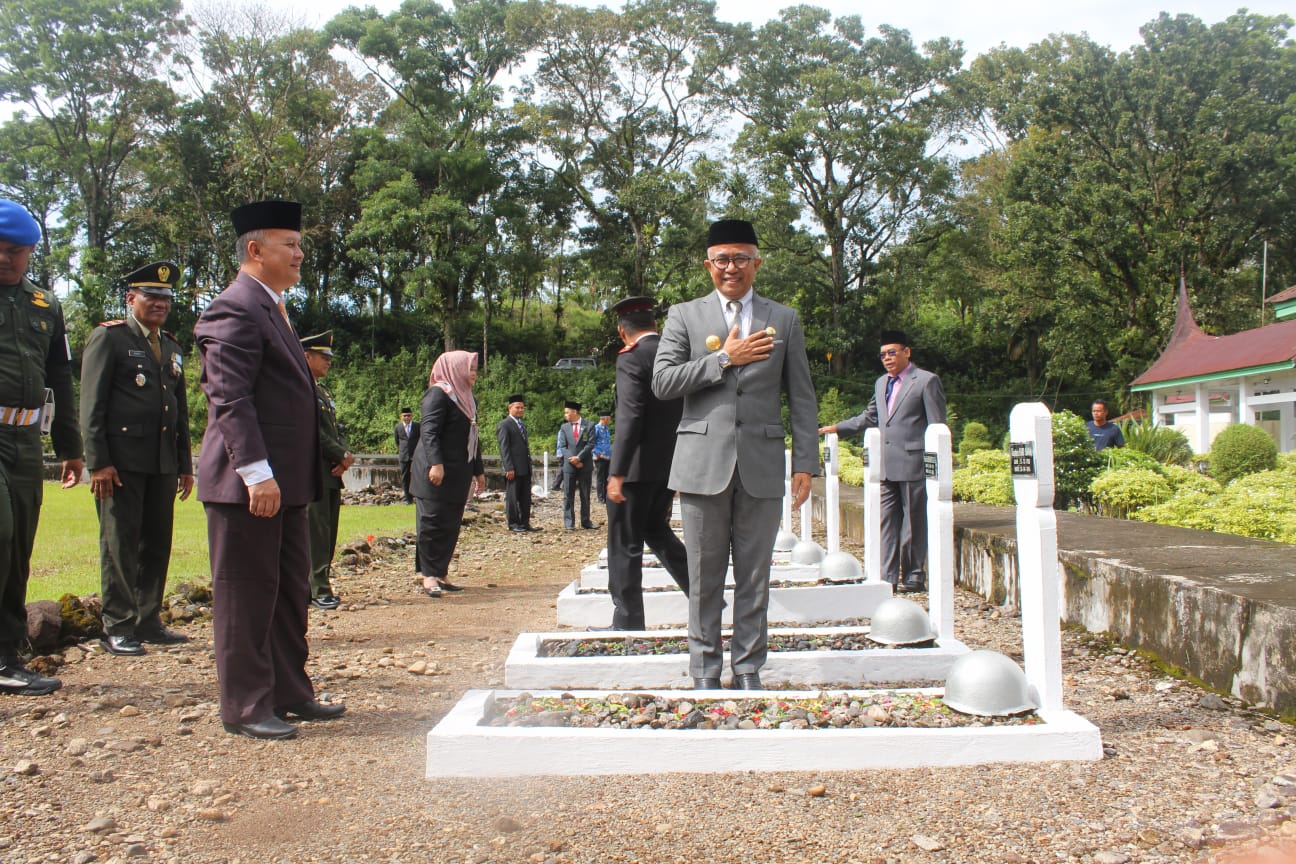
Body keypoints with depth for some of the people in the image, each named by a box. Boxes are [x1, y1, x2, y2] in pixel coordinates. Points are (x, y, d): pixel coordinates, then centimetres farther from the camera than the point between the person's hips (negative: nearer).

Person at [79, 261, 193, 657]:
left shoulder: (172, 347, 20)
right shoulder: (108, 338, 0)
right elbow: (91, 404, -7)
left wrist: (185, 463, 17)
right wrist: (98, 461, -14)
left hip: (163, 461, 6)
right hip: (122, 459, -6)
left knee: (157, 543, 8)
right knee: (120, 542, -3)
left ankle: (149, 621, 16)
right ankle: (118, 627, 4)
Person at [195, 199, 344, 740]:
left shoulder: (271, 309, 20)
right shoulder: (234, 310, -12)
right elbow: (230, 398, -20)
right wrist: (257, 473, -25)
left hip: (284, 480, 10)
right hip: (248, 483, -10)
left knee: (291, 591, 15)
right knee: (246, 594, 0)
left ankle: (290, 693, 25)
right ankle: (245, 708, 10)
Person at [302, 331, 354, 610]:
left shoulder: (324, 391, 21)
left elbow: (337, 429, 20)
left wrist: (346, 454, 1)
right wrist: (342, 456, -11)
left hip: (332, 472, 9)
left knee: (328, 533, 9)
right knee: (316, 533, -6)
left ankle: (320, 584, 15)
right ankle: (319, 589, -1)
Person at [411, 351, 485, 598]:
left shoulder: (467, 398, 19)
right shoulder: (438, 394, -8)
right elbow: (428, 430, -19)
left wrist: (478, 471, 23)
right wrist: (435, 463, -30)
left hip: (458, 473, 9)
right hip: (437, 472, -8)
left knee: (451, 526, 9)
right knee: (433, 522, -5)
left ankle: (440, 574, 16)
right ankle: (428, 575, 1)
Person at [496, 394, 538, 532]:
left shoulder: (523, 425, 20)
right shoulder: (504, 425, -6)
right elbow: (504, 448, -12)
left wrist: (529, 465, 17)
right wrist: (509, 468, -18)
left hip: (525, 468, 8)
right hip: (513, 469, -8)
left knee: (526, 498, 8)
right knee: (512, 497, -1)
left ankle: (525, 523, 13)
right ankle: (513, 524, 6)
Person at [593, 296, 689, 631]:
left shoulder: (631, 358, -12)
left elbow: (630, 417, -22)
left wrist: (617, 474, -22)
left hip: (638, 466, -7)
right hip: (671, 465, 8)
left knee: (625, 545, 3)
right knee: (657, 531, 23)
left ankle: (628, 622, 10)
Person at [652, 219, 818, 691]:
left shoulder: (784, 320, 11)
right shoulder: (684, 316, 8)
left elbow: (801, 397, 9)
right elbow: (662, 381, -4)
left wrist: (805, 463, 2)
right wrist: (725, 359, -9)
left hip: (761, 465, 1)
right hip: (703, 463, -1)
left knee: (755, 579, 6)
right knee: (705, 579, 6)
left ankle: (749, 671, 18)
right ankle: (705, 674, 17)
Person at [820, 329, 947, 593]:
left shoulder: (927, 381, -3)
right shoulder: (881, 383, 18)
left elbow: (937, 426, -5)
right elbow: (868, 417, 28)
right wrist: (838, 428, 20)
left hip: (913, 465, -6)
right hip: (887, 467, 7)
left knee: (913, 523, 1)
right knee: (887, 522, 6)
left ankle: (914, 576, 10)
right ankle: (888, 576, 10)